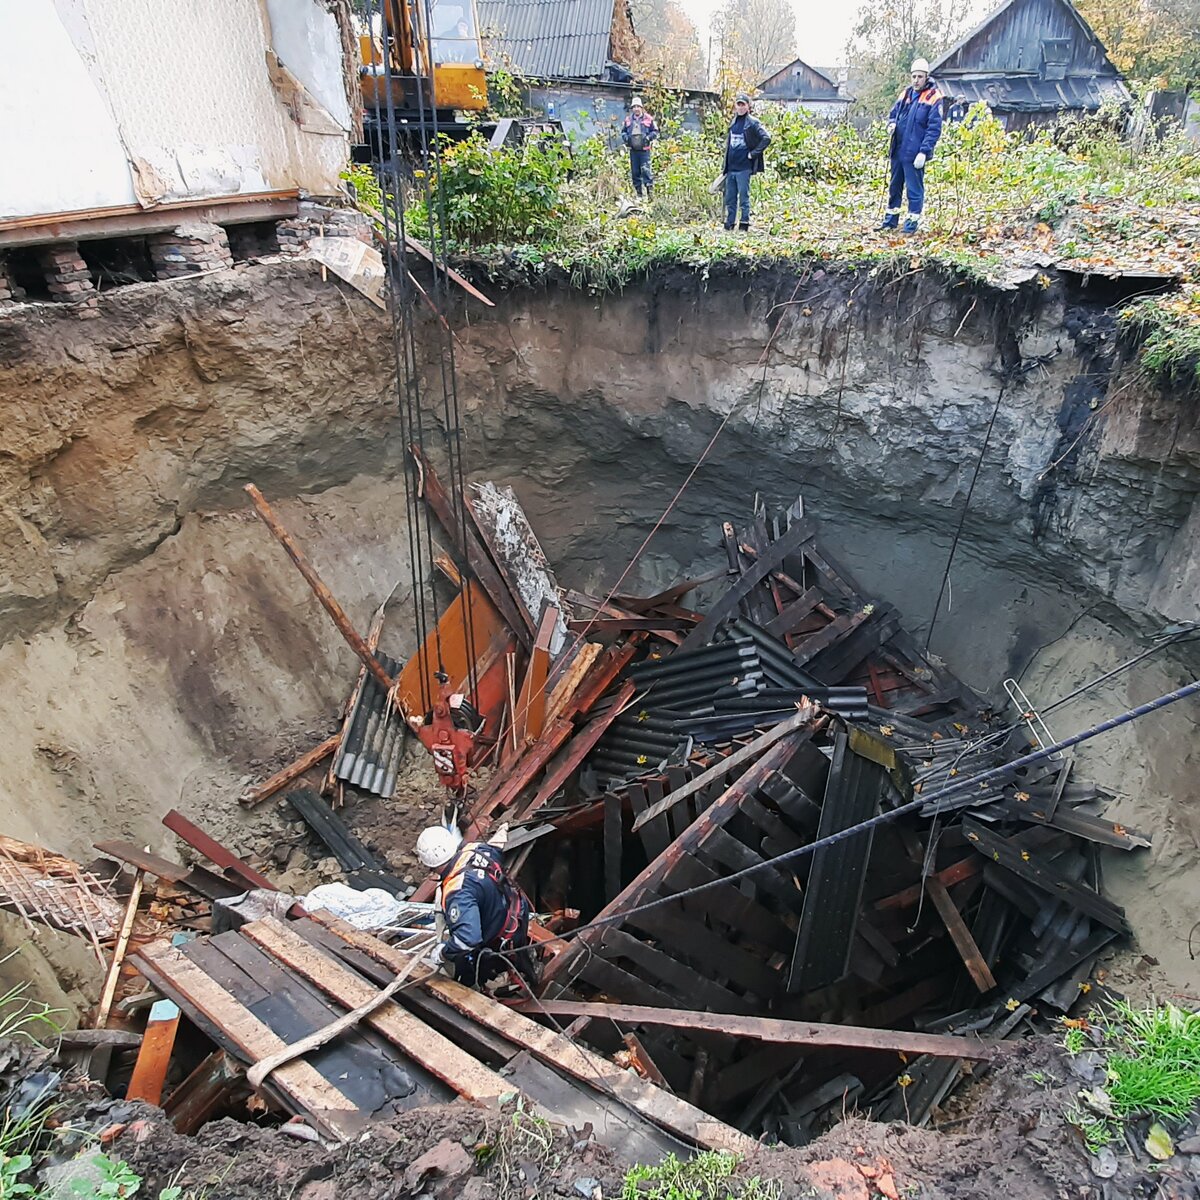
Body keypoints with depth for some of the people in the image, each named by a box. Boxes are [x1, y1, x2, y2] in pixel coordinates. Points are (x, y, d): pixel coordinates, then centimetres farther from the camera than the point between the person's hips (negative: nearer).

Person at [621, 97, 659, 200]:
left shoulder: (648, 119, 0)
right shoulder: (628, 120, 9)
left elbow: (655, 131, 6)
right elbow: (623, 131, 21)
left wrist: (648, 137, -10)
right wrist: (626, 137, 0)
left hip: (644, 149, -4)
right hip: (633, 150, 4)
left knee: (646, 170, -14)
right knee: (635, 171, 7)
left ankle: (650, 190, -12)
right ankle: (638, 192, 15)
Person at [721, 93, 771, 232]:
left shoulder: (753, 123, -6)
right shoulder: (733, 122, 14)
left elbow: (767, 138, -14)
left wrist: (753, 154, -14)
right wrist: (725, 166, 17)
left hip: (744, 167, -7)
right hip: (731, 167, 7)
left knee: (744, 197, -2)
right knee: (729, 198, 10)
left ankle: (744, 226, 3)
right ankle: (728, 226, 18)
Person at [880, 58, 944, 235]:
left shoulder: (933, 97, -7)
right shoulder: (906, 93, 10)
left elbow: (934, 128, -11)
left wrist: (924, 152, -19)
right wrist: (892, 124, -2)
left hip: (915, 153, -6)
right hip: (897, 149, 6)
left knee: (914, 188, -1)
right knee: (894, 186, 14)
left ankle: (913, 221, 8)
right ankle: (891, 219, 25)